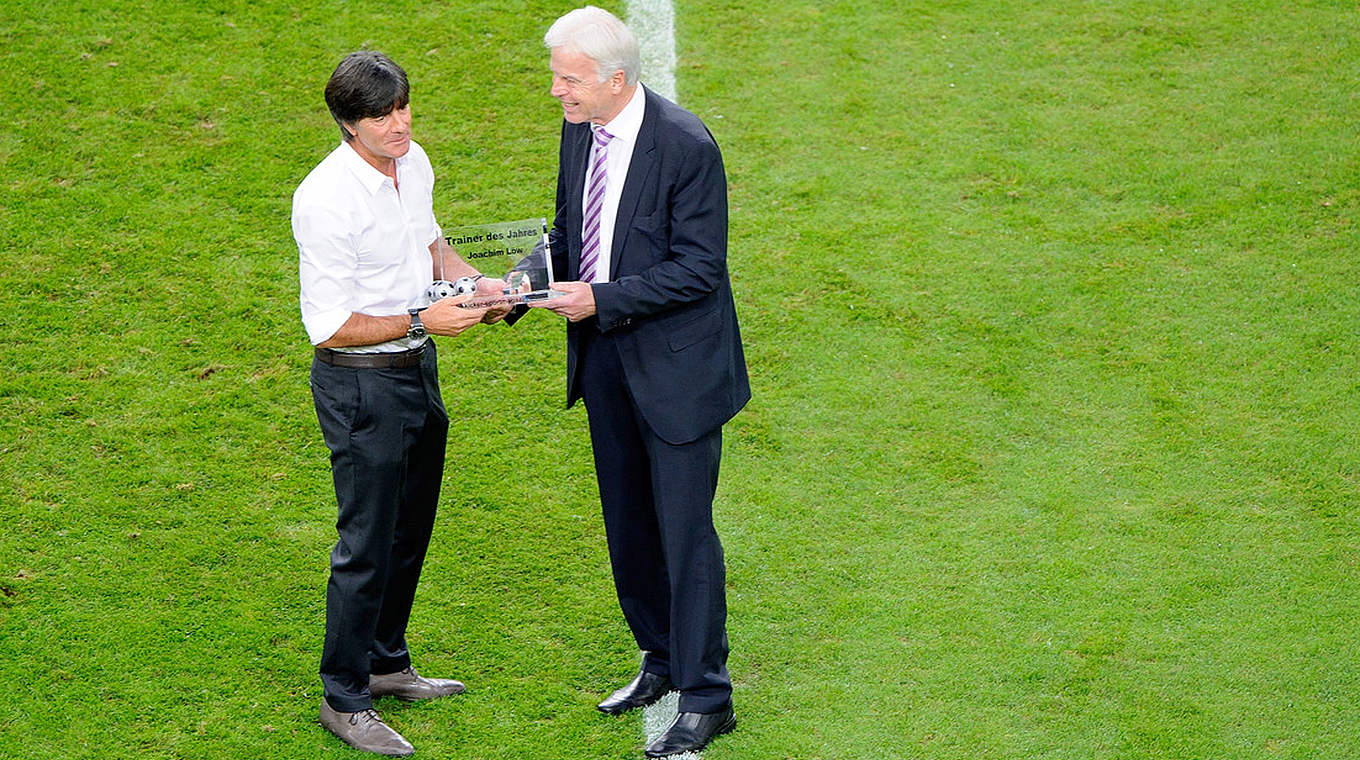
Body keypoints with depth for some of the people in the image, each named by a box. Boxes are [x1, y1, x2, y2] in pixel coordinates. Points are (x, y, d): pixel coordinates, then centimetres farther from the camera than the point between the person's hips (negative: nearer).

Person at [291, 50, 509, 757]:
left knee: (410, 532, 20)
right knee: (367, 545, 1)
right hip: (360, 386, -8)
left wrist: (476, 282, 2)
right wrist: (421, 320, -26)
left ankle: (387, 664, 38)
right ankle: (345, 699, 16)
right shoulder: (328, 197, -25)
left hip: (419, 368, 8)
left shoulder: (413, 163, 0)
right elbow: (328, 325, -23)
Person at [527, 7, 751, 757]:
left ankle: (705, 698, 11)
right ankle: (662, 660, 36)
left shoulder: (685, 145, -22)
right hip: (604, 357, 8)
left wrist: (603, 298, -24)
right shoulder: (580, 131, 1)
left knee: (684, 529, 0)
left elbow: (699, 268, -20)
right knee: (628, 524, 18)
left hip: (674, 365, -8)